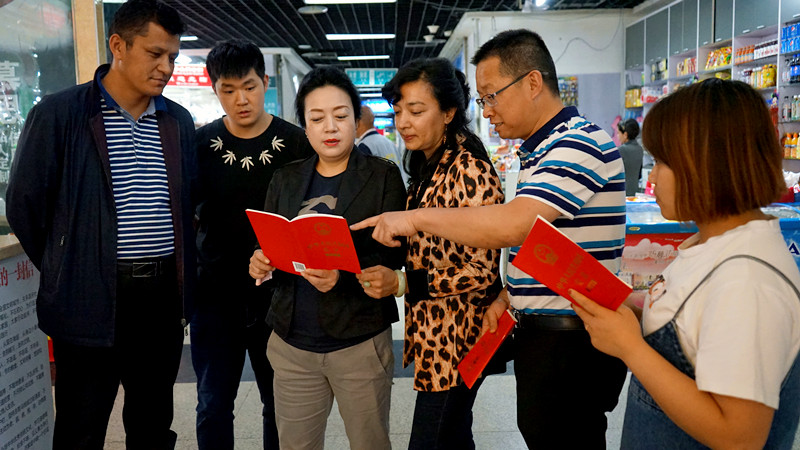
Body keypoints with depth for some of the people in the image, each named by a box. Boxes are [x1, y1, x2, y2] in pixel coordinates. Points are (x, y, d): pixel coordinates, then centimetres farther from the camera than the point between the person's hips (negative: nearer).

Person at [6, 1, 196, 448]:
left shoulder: (179, 121, 8)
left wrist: (180, 275, 10)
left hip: (164, 296, 4)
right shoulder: (59, 113, -5)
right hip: (91, 302, -3)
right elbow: (25, 203, -1)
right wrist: (65, 272, 5)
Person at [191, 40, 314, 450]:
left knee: (279, 404, 14)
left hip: (277, 295, -1)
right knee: (212, 408, 10)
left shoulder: (294, 144, -4)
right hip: (215, 296, 1)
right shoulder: (200, 144, 1)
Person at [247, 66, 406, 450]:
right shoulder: (285, 179, 9)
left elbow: (391, 255, -9)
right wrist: (260, 263, -12)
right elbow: (266, 245, 11)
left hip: (360, 341, -3)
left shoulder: (383, 176, -2)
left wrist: (343, 276, -26)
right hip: (292, 344, 4)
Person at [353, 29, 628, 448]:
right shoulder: (538, 150, 16)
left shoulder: (579, 144, -18)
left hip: (571, 342, -10)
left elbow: (512, 224, -30)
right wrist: (509, 296, 7)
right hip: (542, 332, 10)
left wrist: (416, 217, -21)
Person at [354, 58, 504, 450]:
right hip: (431, 331, 9)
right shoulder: (427, 166, 8)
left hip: (456, 339, -8)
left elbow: (482, 270, -21)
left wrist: (401, 283, -27)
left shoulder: (469, 171, -19)